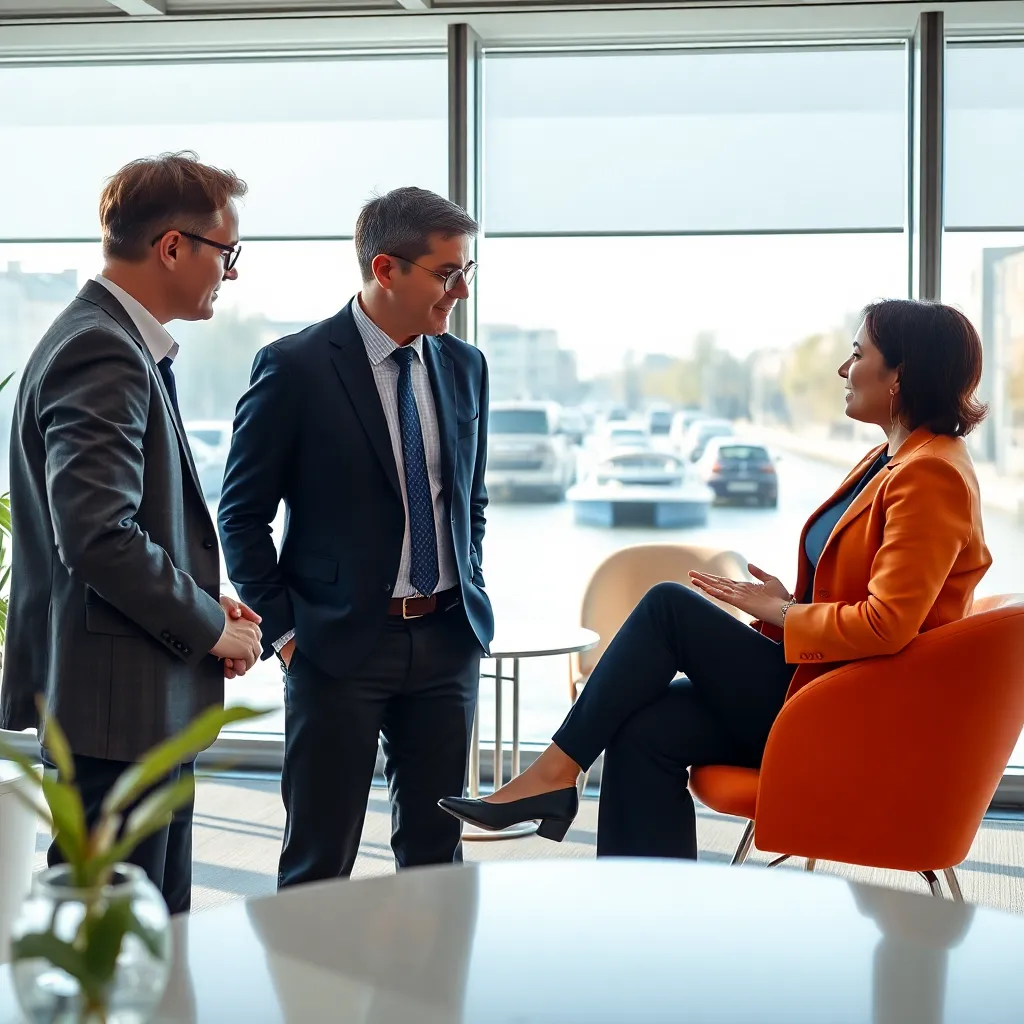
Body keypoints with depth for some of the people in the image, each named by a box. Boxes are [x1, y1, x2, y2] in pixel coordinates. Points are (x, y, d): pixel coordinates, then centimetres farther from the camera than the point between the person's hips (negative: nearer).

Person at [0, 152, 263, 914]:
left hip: (148, 702, 11)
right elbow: (99, 537, -26)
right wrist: (211, 627, -14)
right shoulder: (103, 354, -18)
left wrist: (204, 602, 8)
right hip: (122, 695, -11)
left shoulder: (120, 346, 15)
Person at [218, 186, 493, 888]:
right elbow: (243, 515, -5)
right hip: (340, 644, -5)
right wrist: (283, 631, -9)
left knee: (436, 848, 13)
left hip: (447, 641, 5)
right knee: (320, 857, 3)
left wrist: (472, 599, 10)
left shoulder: (465, 367, 8)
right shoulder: (296, 368, -9)